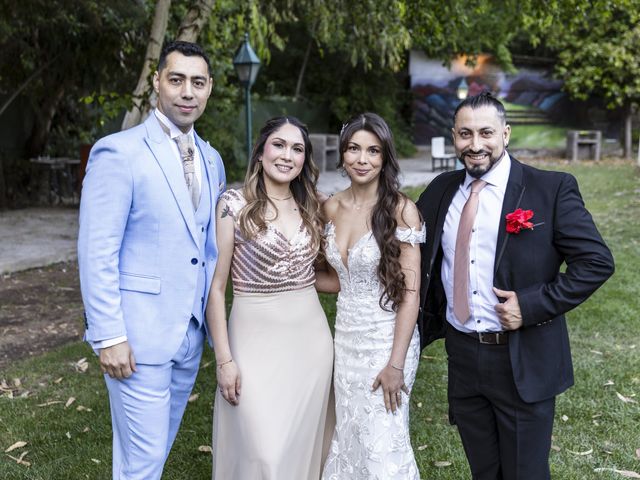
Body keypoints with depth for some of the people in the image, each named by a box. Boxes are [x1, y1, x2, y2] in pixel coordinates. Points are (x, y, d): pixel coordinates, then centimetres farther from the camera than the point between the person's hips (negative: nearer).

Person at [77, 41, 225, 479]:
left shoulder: (211, 160, 11)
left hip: (190, 332, 7)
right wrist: (108, 336, -17)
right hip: (139, 334, -6)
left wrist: (210, 318, 10)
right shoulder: (118, 151, -11)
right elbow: (96, 252, -14)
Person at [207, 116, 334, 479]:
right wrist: (224, 359, -10)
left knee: (301, 445, 12)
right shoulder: (234, 204, -7)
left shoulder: (311, 206, 7)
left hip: (310, 337, 5)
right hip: (256, 338, -4)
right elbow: (216, 287, -7)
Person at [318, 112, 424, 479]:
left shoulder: (401, 209, -14)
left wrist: (396, 364, -17)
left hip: (388, 339, -5)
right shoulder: (332, 207, 3)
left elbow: (410, 291, -15)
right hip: (346, 336, 6)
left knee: (382, 446, 3)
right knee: (348, 438, 15)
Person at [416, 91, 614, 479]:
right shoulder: (441, 191, 4)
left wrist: (532, 305, -19)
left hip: (523, 361, -4)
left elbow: (597, 262, -12)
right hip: (461, 356, 4)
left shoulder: (552, 189, -10)